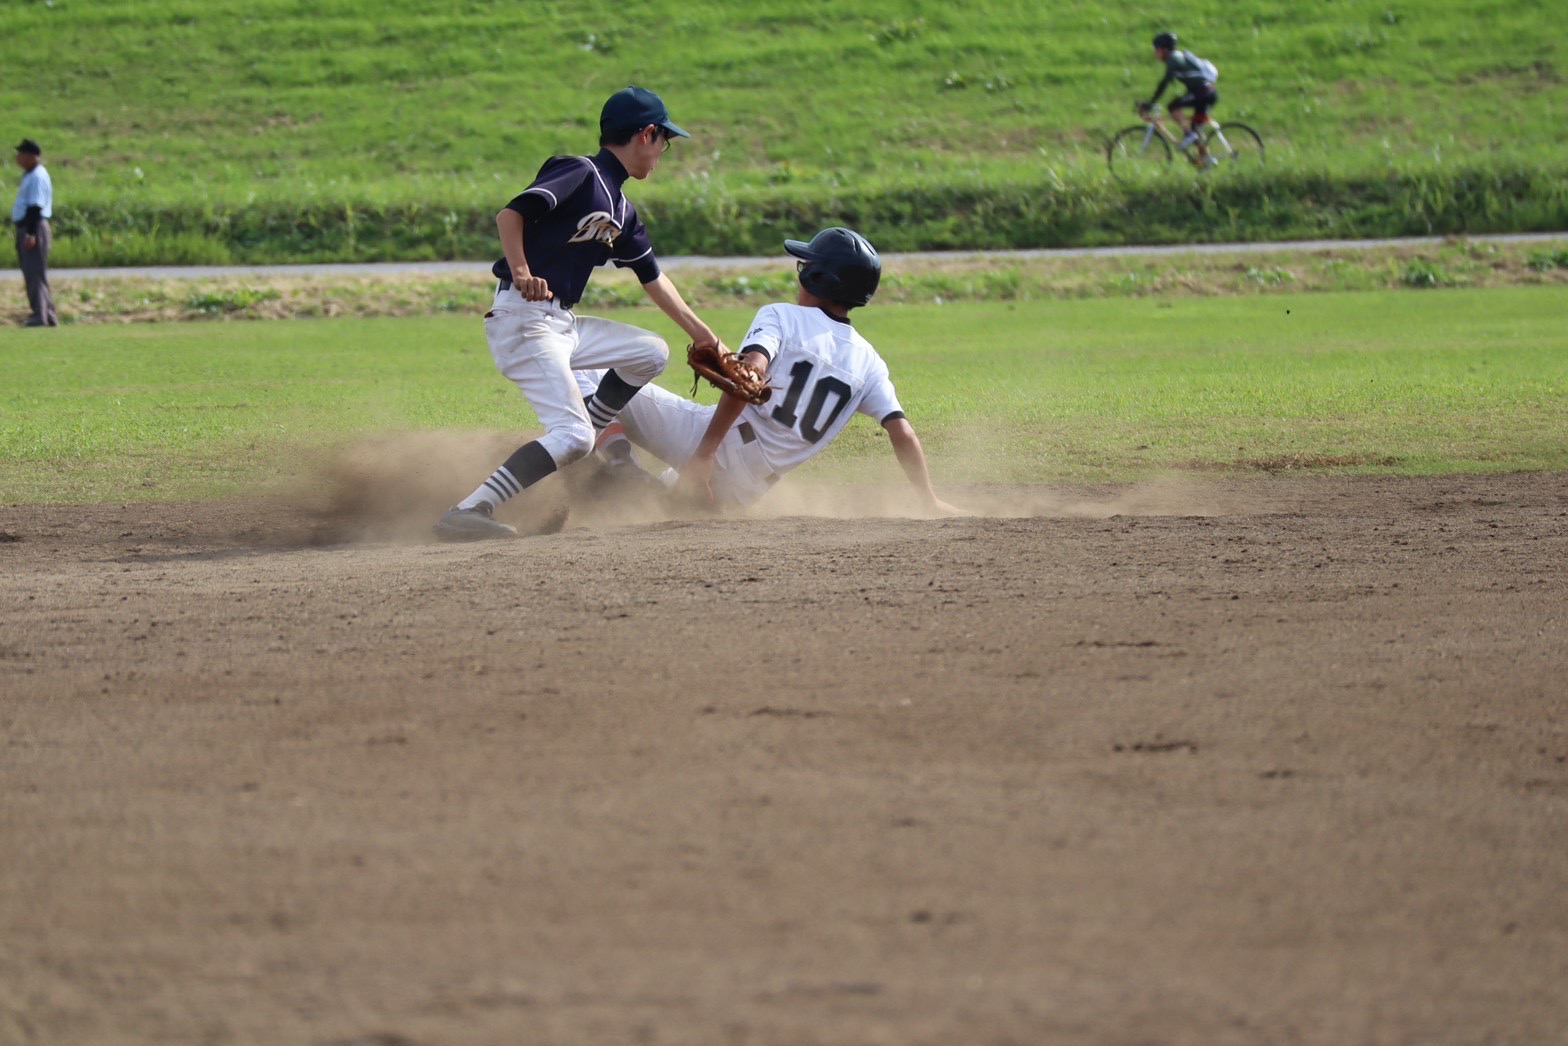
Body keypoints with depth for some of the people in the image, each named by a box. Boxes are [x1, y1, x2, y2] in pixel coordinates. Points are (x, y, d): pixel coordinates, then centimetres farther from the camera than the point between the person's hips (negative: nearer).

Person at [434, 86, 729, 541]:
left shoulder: (621, 212, 18)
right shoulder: (579, 173, -9)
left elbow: (652, 277, 26)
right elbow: (510, 214, -22)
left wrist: (702, 334, 28)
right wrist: (521, 274, -37)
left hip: (563, 324, 9)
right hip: (523, 319, -9)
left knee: (651, 353, 15)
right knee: (572, 435, -20)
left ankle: (568, 450, 11)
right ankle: (468, 513, -27)